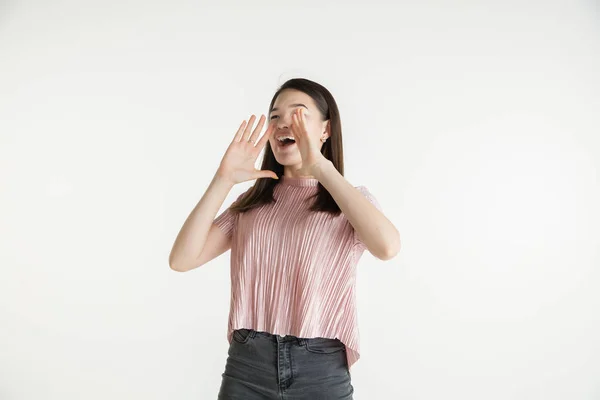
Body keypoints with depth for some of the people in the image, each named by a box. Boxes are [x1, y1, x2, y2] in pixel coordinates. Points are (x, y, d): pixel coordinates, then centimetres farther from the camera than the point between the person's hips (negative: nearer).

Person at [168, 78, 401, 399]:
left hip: (321, 372, -2)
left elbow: (387, 247, -22)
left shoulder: (351, 202, 1)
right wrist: (224, 178, -9)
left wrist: (321, 167, -20)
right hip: (246, 367, 2)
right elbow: (182, 260, -3)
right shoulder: (251, 203, 8)